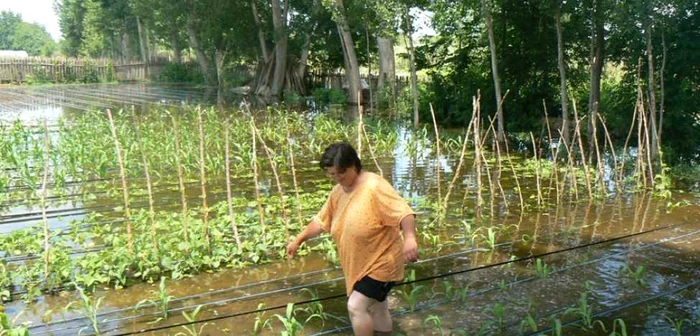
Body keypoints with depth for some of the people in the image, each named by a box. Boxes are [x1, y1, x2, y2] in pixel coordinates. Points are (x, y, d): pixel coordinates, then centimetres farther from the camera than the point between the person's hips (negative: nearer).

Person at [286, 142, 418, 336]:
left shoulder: (375, 187, -24)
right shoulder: (338, 191, 2)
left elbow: (404, 212, -34)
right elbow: (321, 221, 14)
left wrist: (409, 238, -50)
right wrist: (298, 240, 14)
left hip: (381, 263, -8)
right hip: (359, 265, 8)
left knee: (356, 307, -13)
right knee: (376, 307, 21)